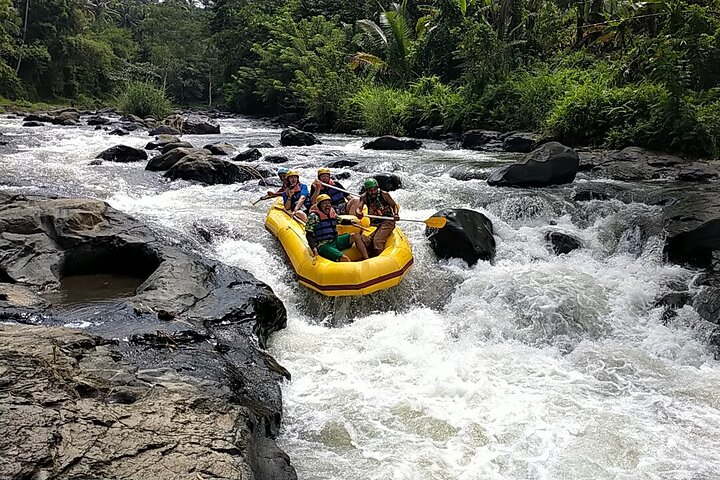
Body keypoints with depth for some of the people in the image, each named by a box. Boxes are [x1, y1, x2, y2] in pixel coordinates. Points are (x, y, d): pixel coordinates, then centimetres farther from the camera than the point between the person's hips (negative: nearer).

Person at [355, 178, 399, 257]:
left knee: (377, 241, -29)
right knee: (364, 241, -21)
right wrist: (358, 213, -38)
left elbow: (394, 205, 6)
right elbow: (358, 207, -13)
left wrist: (395, 214, -15)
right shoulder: (364, 197, 3)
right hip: (373, 224, 4)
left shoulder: (384, 194, -4)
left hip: (387, 222, -4)